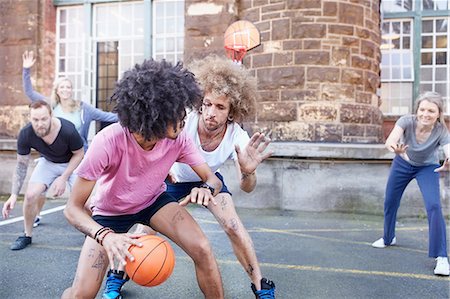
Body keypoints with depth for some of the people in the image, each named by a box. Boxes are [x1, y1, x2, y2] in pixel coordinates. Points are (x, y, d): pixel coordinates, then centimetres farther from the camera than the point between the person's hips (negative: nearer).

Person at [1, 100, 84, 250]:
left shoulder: (68, 130, -36)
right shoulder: (25, 135, -26)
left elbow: (79, 154, -16)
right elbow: (21, 166, -12)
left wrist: (63, 178, -22)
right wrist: (14, 195, -17)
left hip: (72, 163, -2)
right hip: (48, 162, 3)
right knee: (31, 195, -15)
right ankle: (27, 235, 10)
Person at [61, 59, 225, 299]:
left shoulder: (178, 140, -23)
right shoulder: (108, 142, -34)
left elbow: (213, 178, -14)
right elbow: (73, 208, -28)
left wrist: (207, 188, -39)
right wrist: (105, 236, -47)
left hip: (154, 201, 2)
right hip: (110, 211, -2)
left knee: (203, 250, -19)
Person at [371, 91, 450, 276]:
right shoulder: (407, 121, -31)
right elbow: (391, 140, -47)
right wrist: (394, 148, -71)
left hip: (427, 168, -2)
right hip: (403, 164, 2)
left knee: (434, 206, -22)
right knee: (390, 202, 13)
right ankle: (388, 238, 40)